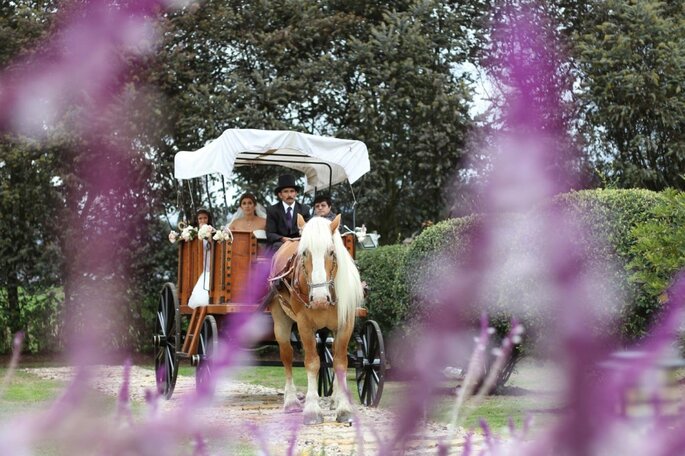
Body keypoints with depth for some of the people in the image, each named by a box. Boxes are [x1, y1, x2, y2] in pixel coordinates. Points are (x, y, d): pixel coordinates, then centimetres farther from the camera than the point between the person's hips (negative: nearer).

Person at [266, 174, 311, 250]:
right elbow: (270, 235, -1)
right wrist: (282, 239, -22)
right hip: (280, 243, -1)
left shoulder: (304, 209, 10)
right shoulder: (272, 210, 5)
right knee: (278, 246, -36)